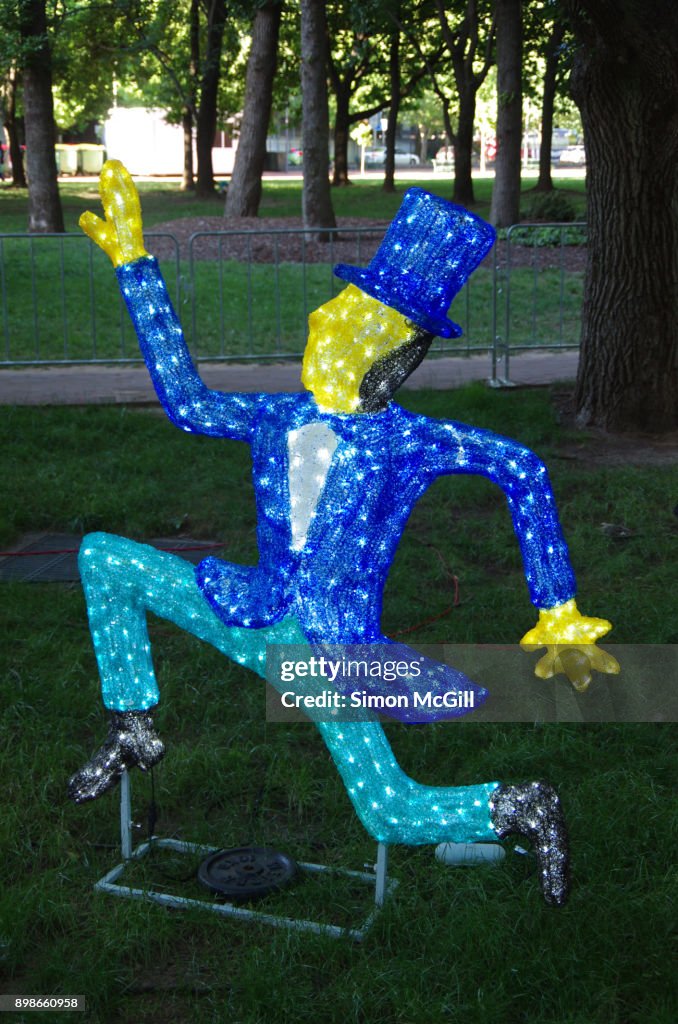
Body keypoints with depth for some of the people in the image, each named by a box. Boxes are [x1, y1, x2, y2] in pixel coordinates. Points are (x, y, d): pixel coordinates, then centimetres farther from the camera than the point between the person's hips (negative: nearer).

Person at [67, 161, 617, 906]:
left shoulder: (408, 441, -12)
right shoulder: (280, 417, 1)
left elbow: (522, 469, -3)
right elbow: (187, 402, 9)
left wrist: (558, 615, -3)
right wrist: (135, 267, 11)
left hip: (333, 649, -5)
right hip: (258, 616, 5)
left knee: (394, 819, -6)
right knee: (103, 559, 3)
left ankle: (519, 808, 23)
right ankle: (134, 733, 16)